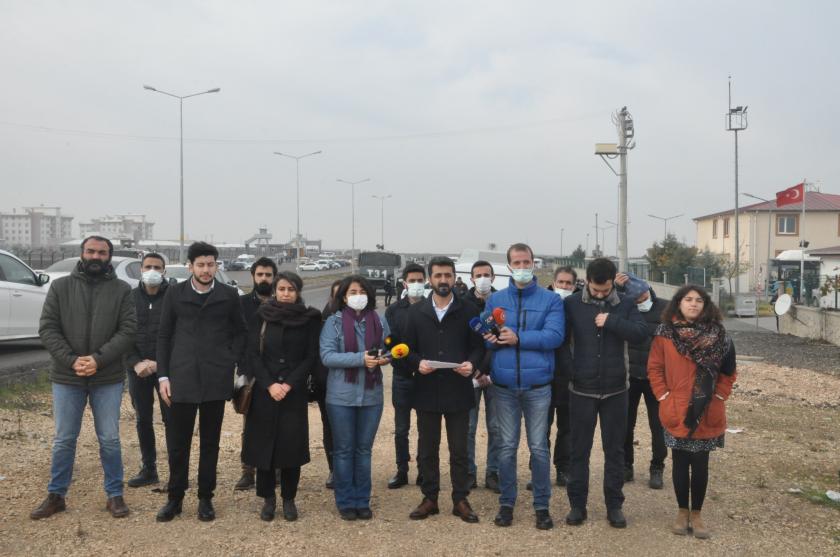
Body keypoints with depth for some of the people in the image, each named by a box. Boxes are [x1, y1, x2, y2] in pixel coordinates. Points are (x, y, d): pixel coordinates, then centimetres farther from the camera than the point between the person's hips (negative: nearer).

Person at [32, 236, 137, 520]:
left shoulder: (122, 290, 0)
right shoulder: (60, 287, 3)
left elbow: (128, 330, -6)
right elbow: (47, 328, -2)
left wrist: (98, 359, -17)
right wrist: (71, 359, -15)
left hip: (108, 378, -1)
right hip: (66, 377, 1)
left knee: (109, 439, 6)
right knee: (63, 440, 10)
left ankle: (115, 495, 19)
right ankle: (56, 495, 24)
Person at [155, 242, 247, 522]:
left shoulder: (229, 295, 4)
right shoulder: (175, 293, 5)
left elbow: (239, 331, 11)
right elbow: (164, 335, 7)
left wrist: (231, 361, -1)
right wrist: (163, 375, 1)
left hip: (216, 380, 0)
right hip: (182, 379, 0)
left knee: (210, 442, 8)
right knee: (177, 441, 5)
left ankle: (205, 498, 20)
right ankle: (175, 498, 20)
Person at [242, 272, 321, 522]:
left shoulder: (309, 319, 0)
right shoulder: (260, 317, 2)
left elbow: (311, 356, -1)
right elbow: (252, 354, -1)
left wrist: (289, 384, -12)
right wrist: (270, 384, -12)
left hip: (295, 392, 0)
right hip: (264, 391, 1)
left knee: (292, 444, 0)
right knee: (264, 442, 2)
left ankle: (289, 499, 15)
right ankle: (268, 498, 17)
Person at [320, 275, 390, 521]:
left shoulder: (380, 321, 4)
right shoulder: (334, 322, -5)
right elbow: (327, 356, -14)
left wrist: (385, 358, -10)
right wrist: (360, 359, -23)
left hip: (372, 396, 3)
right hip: (341, 397, -3)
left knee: (364, 450, 12)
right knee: (343, 450, 7)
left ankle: (362, 501, 23)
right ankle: (345, 502, 19)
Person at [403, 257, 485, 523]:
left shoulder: (468, 310, 1)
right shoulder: (416, 311, 6)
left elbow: (478, 346, 3)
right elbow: (408, 348, 7)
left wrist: (472, 363, -17)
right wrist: (418, 362, -13)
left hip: (458, 391, -2)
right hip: (426, 391, 2)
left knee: (459, 449, 6)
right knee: (426, 449, 10)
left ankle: (460, 500, 18)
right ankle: (430, 498, 22)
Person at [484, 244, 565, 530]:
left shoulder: (551, 300, 0)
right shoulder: (495, 300, 8)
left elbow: (555, 335, -13)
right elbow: (484, 336, 5)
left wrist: (518, 338, -17)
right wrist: (493, 339, -18)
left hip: (537, 385, -1)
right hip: (504, 385, 2)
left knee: (539, 447, 5)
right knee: (507, 447, 10)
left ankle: (542, 506, 20)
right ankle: (506, 503, 23)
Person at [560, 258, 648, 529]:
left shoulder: (626, 304, 1)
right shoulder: (572, 304, -3)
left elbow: (641, 333, -12)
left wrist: (612, 321, -21)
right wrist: (570, 371, -8)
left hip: (615, 389, 1)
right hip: (582, 389, -1)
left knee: (615, 449, 9)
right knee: (579, 449, 8)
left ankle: (614, 505, 21)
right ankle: (577, 504, 19)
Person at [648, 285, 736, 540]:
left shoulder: (717, 334, -1)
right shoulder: (665, 333, -4)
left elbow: (728, 371, 6)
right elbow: (655, 369, 1)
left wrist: (719, 397, -2)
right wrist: (664, 397, -5)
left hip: (707, 413, 0)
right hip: (676, 412, 0)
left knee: (700, 464, 8)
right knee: (680, 463, 10)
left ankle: (696, 514, 22)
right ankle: (682, 512, 25)